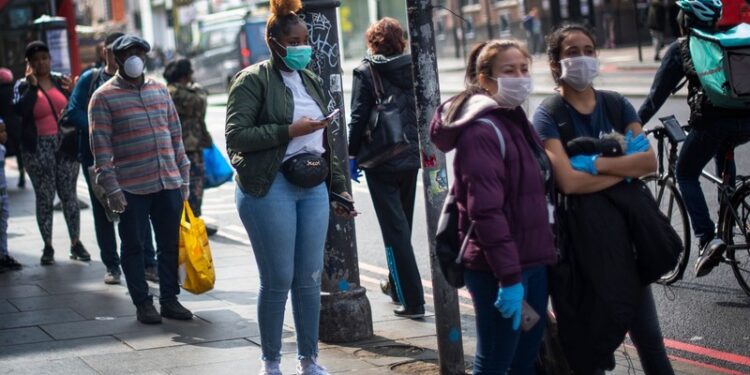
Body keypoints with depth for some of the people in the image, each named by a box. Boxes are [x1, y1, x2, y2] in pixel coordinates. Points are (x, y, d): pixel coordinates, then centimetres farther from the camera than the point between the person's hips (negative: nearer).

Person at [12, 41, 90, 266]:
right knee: (44, 197, 1)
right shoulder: (23, 85, 1)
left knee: (69, 194, 4)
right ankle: (48, 247, 6)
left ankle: (76, 243, 10)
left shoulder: (61, 81, 9)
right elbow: (20, 110, -16)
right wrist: (32, 86, -17)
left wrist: (72, 93, -5)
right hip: (38, 148, -2)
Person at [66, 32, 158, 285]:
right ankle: (111, 266, 15)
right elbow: (74, 111, -3)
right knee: (103, 212, 7)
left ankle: (148, 264, 1)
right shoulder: (90, 79, 4)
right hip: (96, 156, 1)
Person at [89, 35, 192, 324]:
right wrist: (111, 188, -13)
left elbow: (176, 135, 16)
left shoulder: (159, 90, 12)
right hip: (131, 188, -4)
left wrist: (183, 177, 12)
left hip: (168, 183, 4)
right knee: (133, 246, 4)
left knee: (170, 244, 8)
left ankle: (169, 299, 19)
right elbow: (101, 146, -7)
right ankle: (142, 303, 14)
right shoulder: (104, 97, -3)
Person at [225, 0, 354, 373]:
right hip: (270, 188, -6)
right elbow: (236, 136, -13)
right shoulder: (253, 80, -5)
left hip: (313, 188, 6)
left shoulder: (311, 81, 16)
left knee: (310, 279, 7)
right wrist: (289, 131, -16)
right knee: (278, 280, -1)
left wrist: (338, 186, 21)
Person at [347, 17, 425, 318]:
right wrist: (423, 147, 16)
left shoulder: (366, 71, -7)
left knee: (395, 228, -4)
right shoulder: (414, 68, 4)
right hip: (411, 157, 5)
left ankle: (412, 300, -8)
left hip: (381, 161, -5)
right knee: (403, 223, 21)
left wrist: (353, 155, -2)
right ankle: (396, 284, 37)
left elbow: (359, 116, -10)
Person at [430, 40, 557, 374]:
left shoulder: (514, 121, 15)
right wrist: (509, 277, -25)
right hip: (498, 270, -9)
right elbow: (486, 211, -22)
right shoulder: (482, 131, -15)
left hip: (533, 262, 9)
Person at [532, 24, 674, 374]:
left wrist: (596, 164, -14)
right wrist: (625, 168, -11)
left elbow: (650, 161, -4)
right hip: (581, 233, -4)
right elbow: (568, 181, -18)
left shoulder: (617, 105, 8)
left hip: (626, 225, 4)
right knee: (591, 328, 1)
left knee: (645, 326, 7)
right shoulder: (549, 116, -5)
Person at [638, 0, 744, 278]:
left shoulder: (681, 49, 12)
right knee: (723, 151, 37)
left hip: (711, 121, -5)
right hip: (744, 123, 5)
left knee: (686, 174, 16)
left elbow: (657, 95, 10)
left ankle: (707, 239, -5)